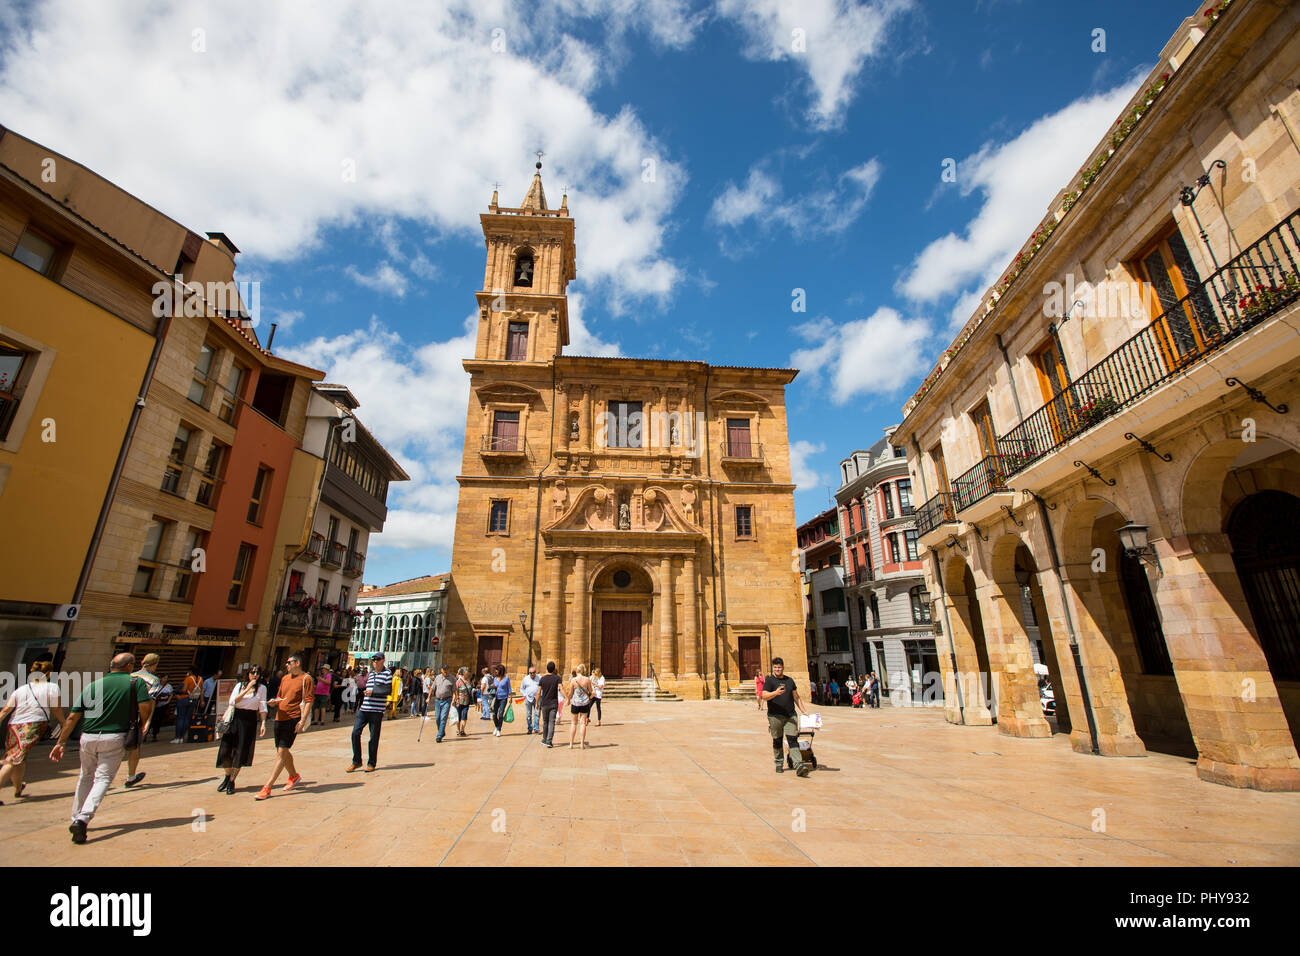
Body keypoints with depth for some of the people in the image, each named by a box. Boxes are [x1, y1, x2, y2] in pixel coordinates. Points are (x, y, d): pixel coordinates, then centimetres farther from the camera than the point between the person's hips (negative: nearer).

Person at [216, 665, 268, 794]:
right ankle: (228, 775, 28)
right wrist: (247, 689, -15)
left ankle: (232, 781, 17)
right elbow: (232, 701, -7)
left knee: (241, 752, -1)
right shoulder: (239, 686, 7)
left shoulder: (262, 688, 3)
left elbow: (262, 707, 0)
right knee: (225, 751, 1)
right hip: (235, 719, 2)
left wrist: (263, 723, -9)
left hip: (250, 721, -2)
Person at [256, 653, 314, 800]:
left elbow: (308, 701, -12)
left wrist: (302, 721, -19)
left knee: (282, 752, -8)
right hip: (280, 718, 8)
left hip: (293, 719, -8)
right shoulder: (285, 678, 15)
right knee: (282, 751, 16)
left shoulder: (306, 679, -8)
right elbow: (280, 696, 25)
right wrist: (274, 701, 1)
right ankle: (294, 776, 35)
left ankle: (267, 787, -4)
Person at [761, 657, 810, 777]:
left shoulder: (790, 680, 14)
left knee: (793, 740, -8)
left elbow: (796, 697, 21)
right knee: (777, 741, 7)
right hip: (775, 716, -3)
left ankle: (799, 765, -14)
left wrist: (803, 710, 15)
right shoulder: (769, 680, -1)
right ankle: (779, 764, 24)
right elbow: (764, 696, -14)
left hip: (790, 715, 3)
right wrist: (775, 693, -31)